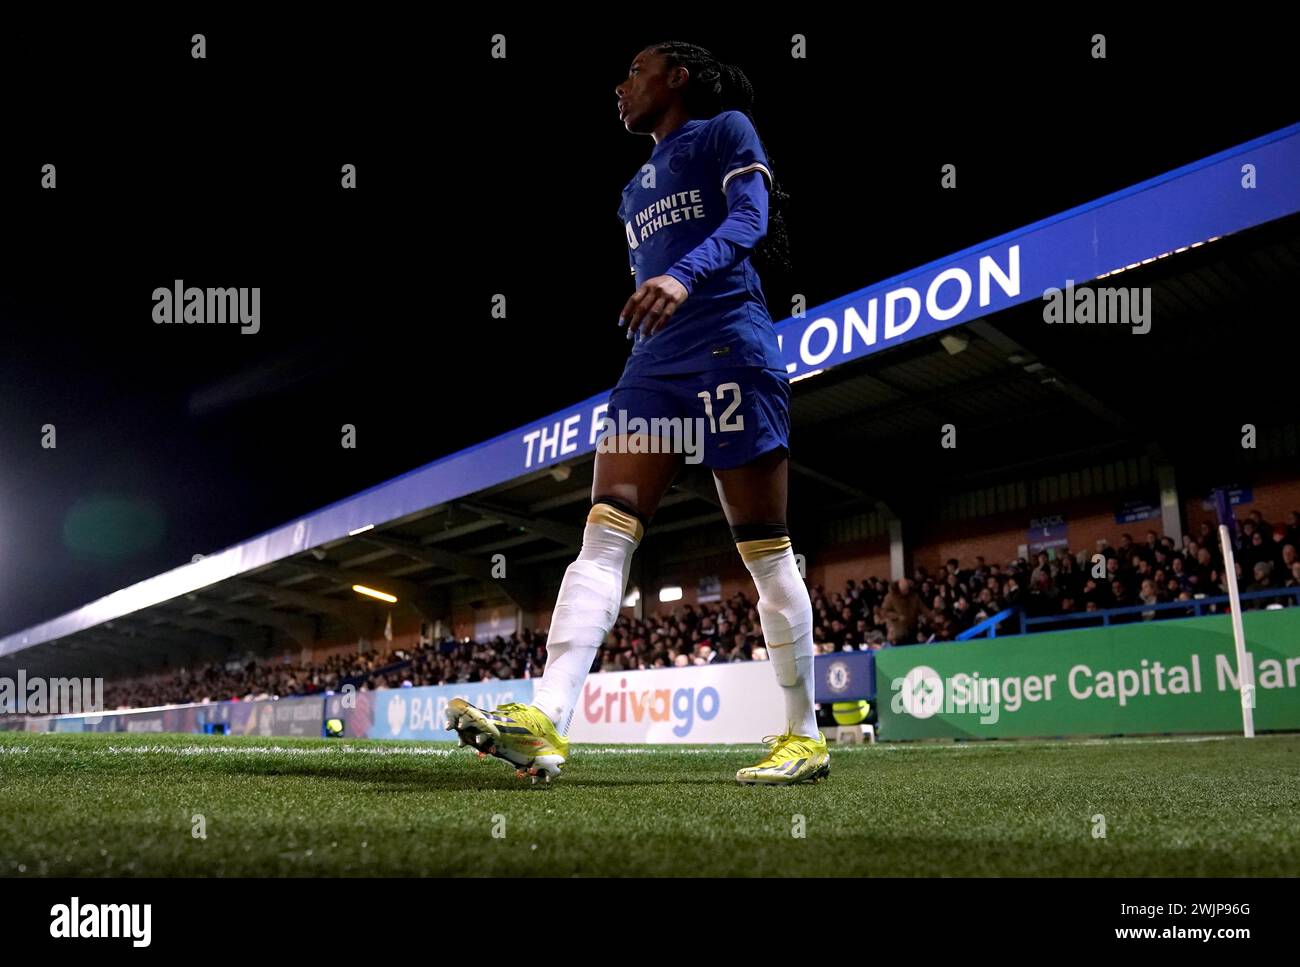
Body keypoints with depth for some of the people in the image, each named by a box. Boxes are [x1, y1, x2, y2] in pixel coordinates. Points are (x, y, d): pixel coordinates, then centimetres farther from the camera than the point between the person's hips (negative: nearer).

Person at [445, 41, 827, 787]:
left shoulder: (726, 130, 8)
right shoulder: (636, 190, 29)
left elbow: (751, 217, -10)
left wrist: (683, 276, -28)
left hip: (729, 348, -7)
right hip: (654, 362, 7)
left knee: (764, 547, -6)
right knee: (605, 532, -11)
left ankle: (805, 736, 5)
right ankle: (546, 722, -21)